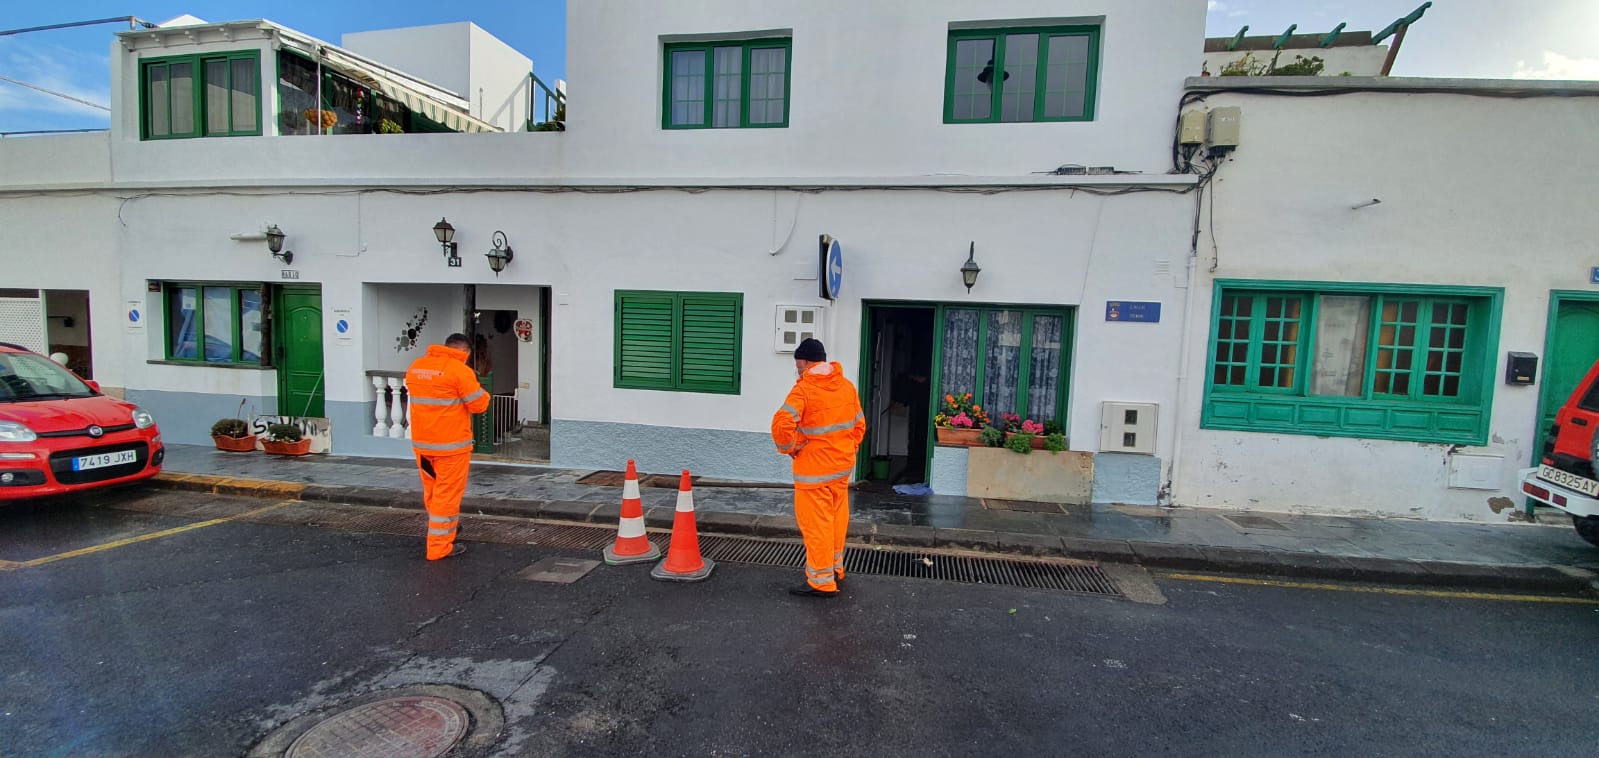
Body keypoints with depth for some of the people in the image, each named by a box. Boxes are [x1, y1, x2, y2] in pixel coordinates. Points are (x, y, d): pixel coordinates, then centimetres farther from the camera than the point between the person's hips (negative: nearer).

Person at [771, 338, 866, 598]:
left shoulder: (804, 388, -16)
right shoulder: (847, 386, 4)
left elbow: (782, 425, -27)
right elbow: (859, 425, 10)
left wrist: (790, 448, -10)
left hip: (814, 469, -7)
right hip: (843, 465, 7)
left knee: (816, 523, 4)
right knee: (837, 518, 19)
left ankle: (822, 582, 12)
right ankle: (835, 568, 34)